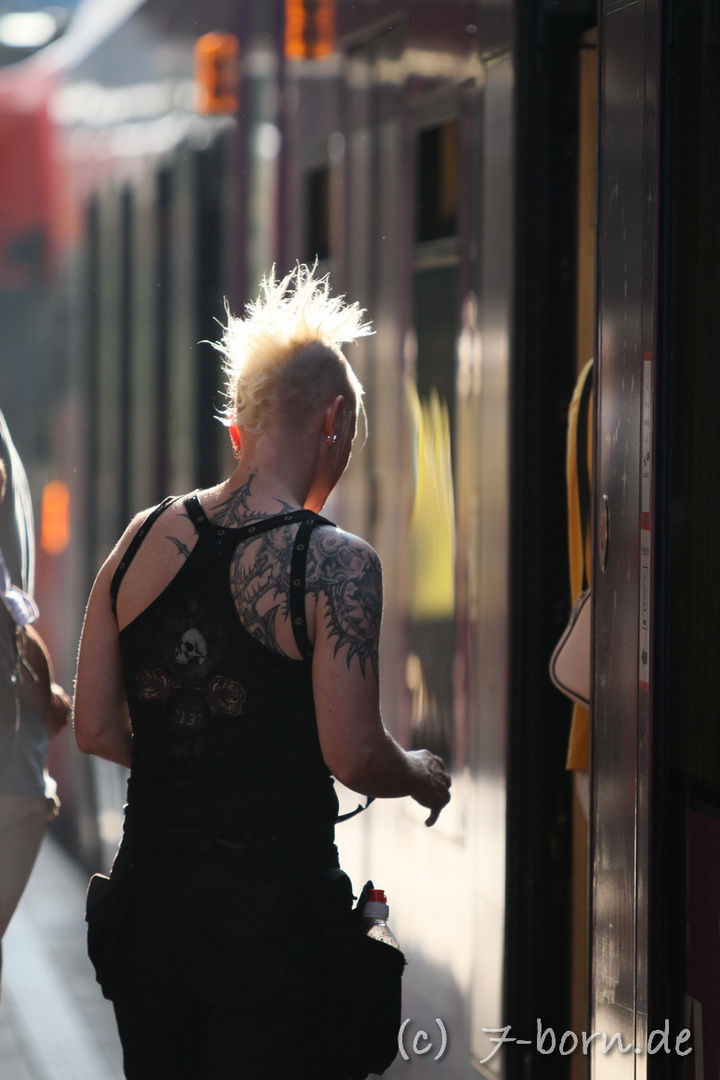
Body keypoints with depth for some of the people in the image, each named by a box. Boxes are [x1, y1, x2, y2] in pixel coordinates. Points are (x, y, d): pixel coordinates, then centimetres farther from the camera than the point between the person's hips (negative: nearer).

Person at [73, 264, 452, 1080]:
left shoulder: (143, 538, 4)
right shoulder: (334, 563, -12)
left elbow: (95, 729, 6)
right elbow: (352, 756, -15)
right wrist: (423, 776, 6)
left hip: (146, 894, 5)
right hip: (273, 906, -5)